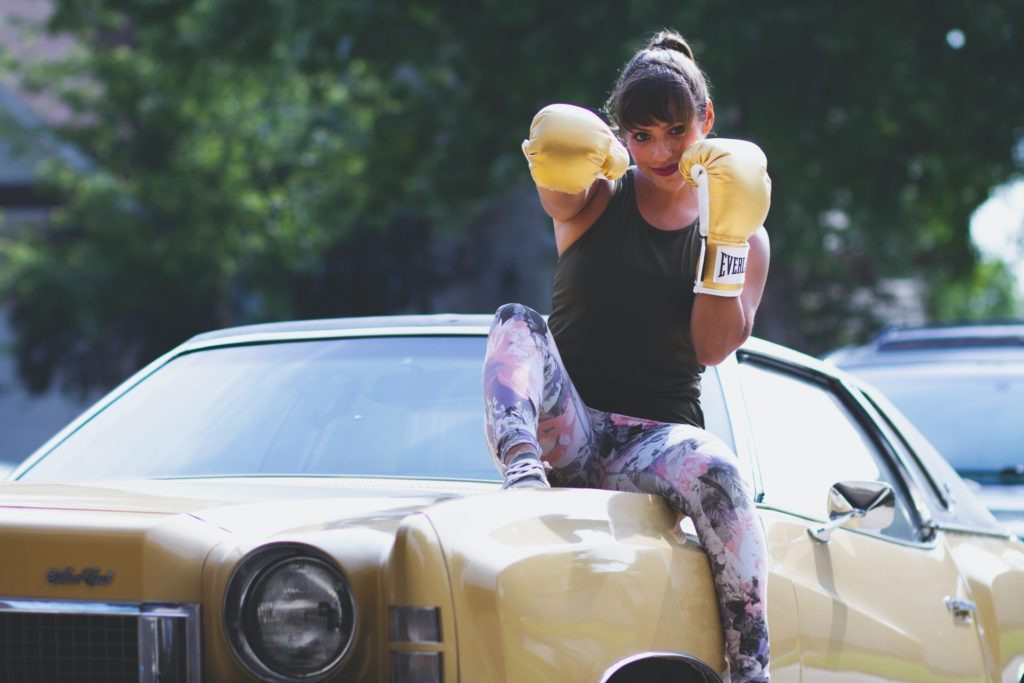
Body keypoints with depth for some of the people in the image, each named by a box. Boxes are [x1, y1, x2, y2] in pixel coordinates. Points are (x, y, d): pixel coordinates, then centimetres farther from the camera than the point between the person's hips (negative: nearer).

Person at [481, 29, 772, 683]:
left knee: (717, 471, -36)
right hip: (568, 429, 1)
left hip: (655, 439, -1)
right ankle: (521, 472, -56)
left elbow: (716, 348, -2)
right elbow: (560, 197, -16)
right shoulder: (601, 198, 10)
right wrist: (563, 163, -38)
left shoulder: (744, 238, 11)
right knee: (517, 322, -28)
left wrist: (727, 242, -10)